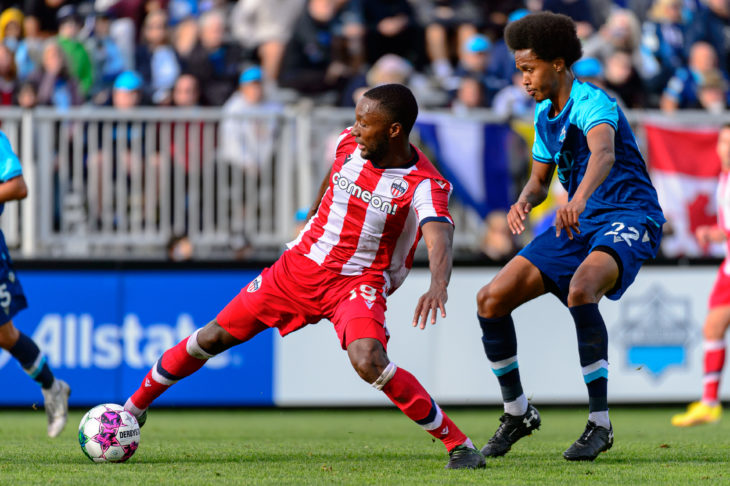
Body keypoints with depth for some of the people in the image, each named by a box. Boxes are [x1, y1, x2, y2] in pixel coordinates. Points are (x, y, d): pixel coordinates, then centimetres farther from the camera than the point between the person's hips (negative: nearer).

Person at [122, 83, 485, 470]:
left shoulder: (425, 186, -22)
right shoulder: (349, 142, -5)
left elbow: (439, 238, -39)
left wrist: (438, 285, -60)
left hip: (357, 282, -5)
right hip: (299, 265, 5)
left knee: (369, 362, -33)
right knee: (212, 338, 6)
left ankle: (458, 445, -20)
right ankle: (134, 408, 28)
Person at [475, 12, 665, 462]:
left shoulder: (593, 104, -18)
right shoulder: (545, 113, 11)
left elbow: (604, 155, -39)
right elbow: (540, 177, 21)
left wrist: (580, 198, -59)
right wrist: (525, 201, -5)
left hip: (627, 219, -9)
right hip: (578, 223, 9)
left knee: (581, 291, -39)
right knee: (492, 299, -3)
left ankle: (600, 422, -28)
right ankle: (517, 412, 16)